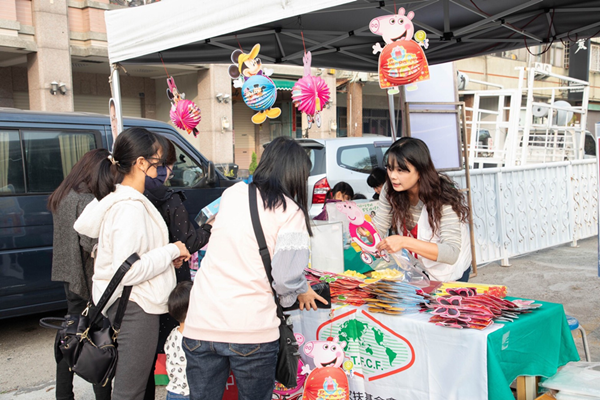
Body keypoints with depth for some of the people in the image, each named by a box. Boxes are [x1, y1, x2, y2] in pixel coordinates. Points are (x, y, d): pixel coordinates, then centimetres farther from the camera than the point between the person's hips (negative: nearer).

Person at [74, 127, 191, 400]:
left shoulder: (118, 199, 10)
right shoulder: (131, 208, -22)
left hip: (130, 305, 10)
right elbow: (127, 271, -27)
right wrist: (171, 250, -17)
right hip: (136, 307, -10)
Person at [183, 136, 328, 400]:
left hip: (200, 325, 4)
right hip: (251, 330, -3)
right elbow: (287, 277, -13)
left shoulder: (232, 194, 7)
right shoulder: (291, 212, -7)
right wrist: (301, 293, 10)